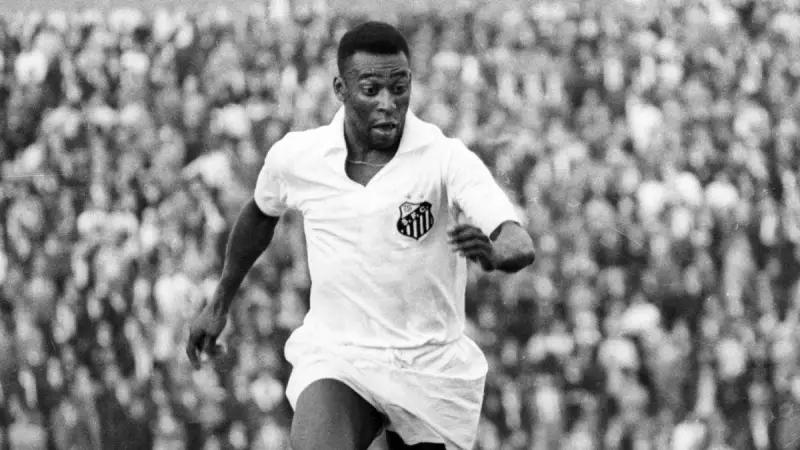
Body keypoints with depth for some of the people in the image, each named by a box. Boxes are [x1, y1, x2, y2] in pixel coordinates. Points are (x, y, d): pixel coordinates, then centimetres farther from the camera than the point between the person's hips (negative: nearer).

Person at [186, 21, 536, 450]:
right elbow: (261, 214, 20)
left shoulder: (447, 159, -14)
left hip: (429, 366, 0)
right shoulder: (295, 157, -4)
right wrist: (220, 303, 27)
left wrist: (493, 252, -50)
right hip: (334, 359, 0)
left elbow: (520, 245, -26)